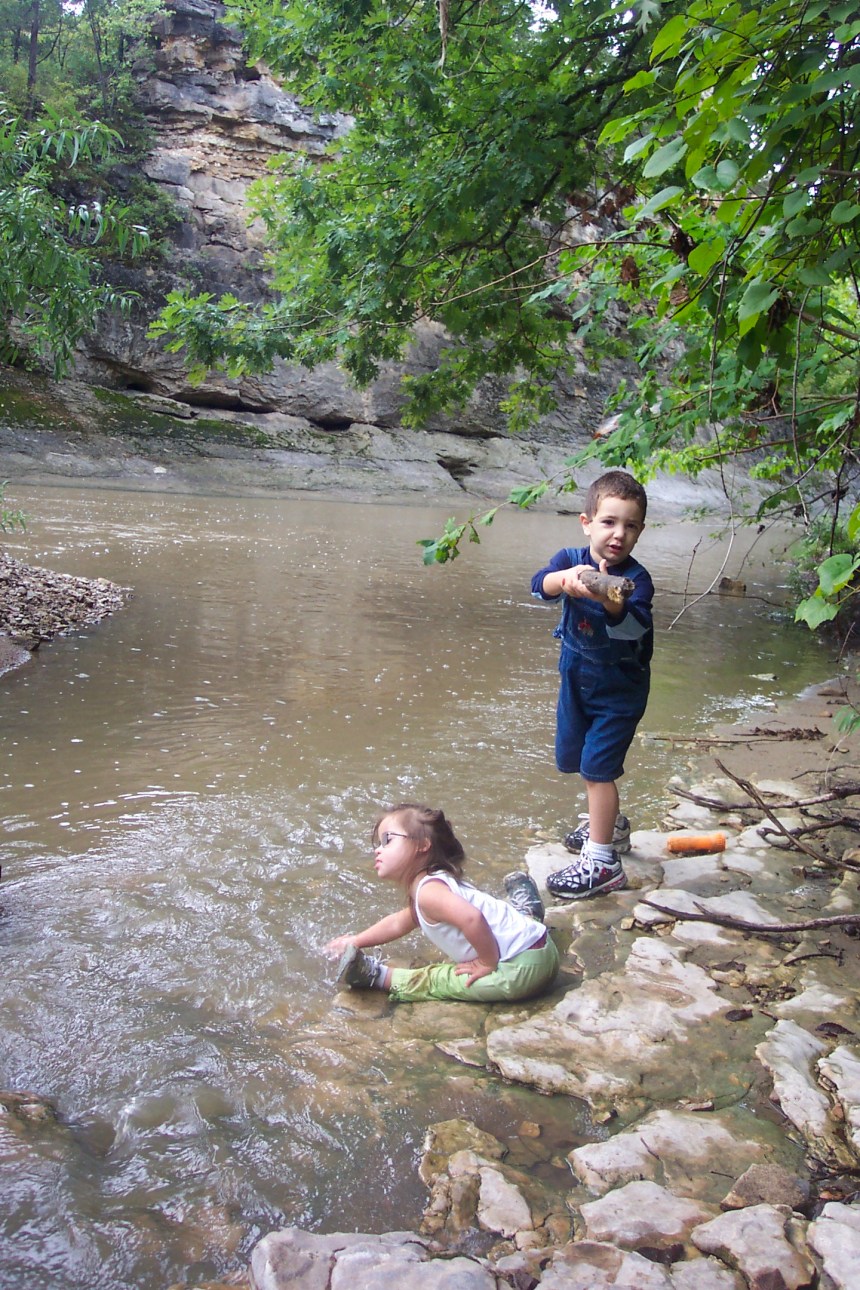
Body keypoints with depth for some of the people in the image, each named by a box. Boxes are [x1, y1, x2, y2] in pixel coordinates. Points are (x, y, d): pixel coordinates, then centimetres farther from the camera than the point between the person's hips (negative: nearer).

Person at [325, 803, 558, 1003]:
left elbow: (471, 918, -34)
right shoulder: (436, 882, 14)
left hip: (521, 969, -9)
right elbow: (398, 923, 29)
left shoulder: (428, 891, -17)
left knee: (434, 980, -4)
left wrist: (487, 964, -21)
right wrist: (355, 941, 30)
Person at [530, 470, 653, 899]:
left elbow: (634, 627, -38)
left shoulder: (636, 579, -21)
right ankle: (610, 824, 44)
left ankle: (601, 862, 1)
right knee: (578, 759, 19)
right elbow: (539, 584, -28)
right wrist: (565, 578, -49)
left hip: (618, 688, -6)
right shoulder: (572, 559, -9)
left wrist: (609, 602, -59)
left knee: (598, 767, -8)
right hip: (576, 678, 6)